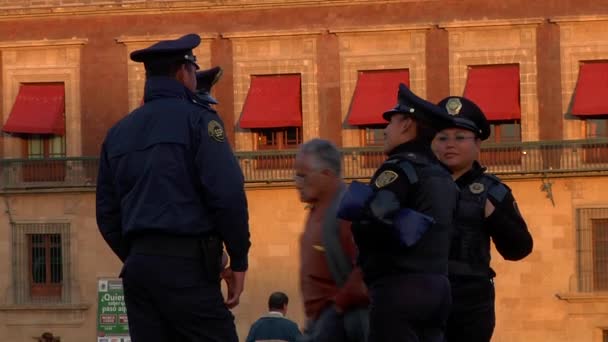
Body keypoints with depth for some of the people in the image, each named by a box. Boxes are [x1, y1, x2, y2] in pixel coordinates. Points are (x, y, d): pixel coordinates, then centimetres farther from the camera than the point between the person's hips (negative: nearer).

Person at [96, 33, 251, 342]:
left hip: (138, 266, 7)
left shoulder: (119, 132, 16)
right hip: (186, 264, -7)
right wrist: (239, 261, -5)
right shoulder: (195, 119, -3)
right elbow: (227, 194, -13)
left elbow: (107, 214, 17)